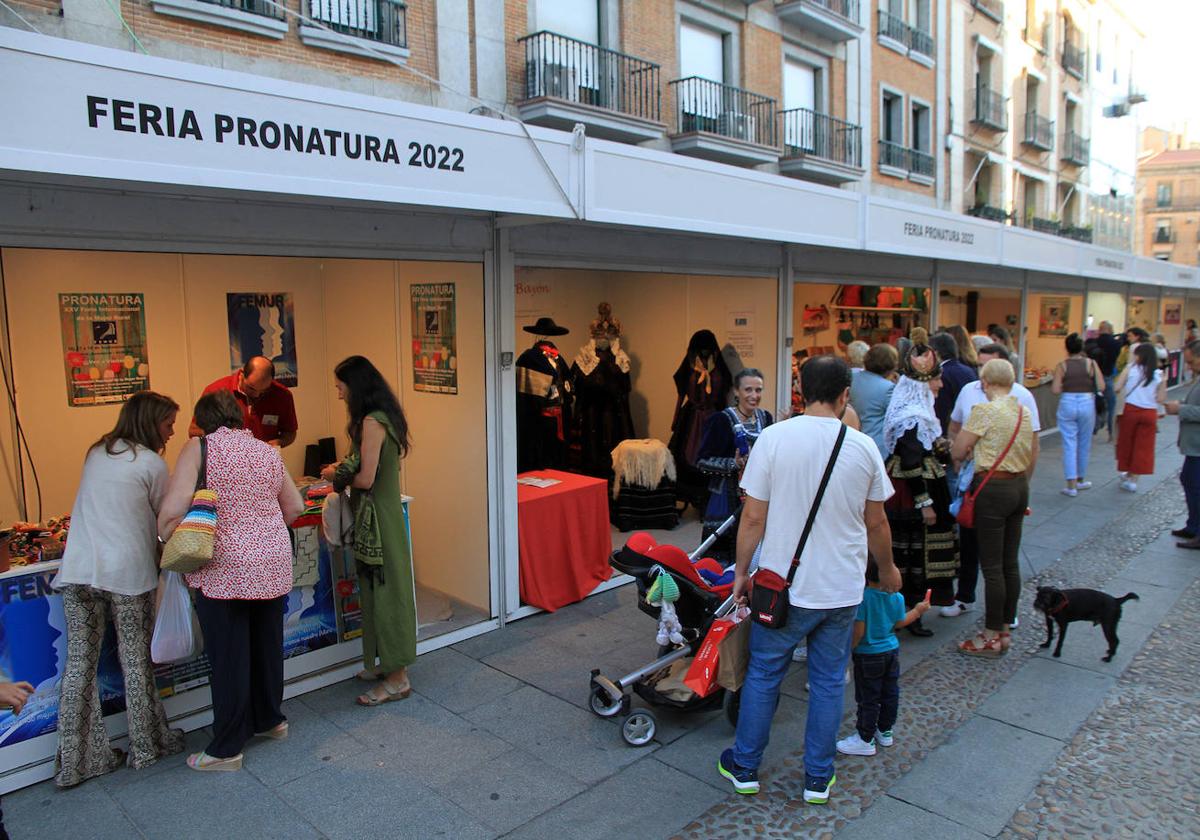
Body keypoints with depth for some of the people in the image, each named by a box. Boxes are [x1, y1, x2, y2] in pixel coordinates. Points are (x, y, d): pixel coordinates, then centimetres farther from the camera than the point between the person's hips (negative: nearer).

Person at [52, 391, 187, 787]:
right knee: (136, 662, 8)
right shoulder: (150, 463, -5)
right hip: (127, 573, -5)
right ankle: (146, 746, 21)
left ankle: (76, 760, 16)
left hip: (78, 571, 5)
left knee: (80, 664, 9)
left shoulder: (95, 453, 13)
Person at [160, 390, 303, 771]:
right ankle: (270, 719, 38)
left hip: (224, 568, -5)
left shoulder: (199, 448, -7)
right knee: (268, 644, 20)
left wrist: (167, 545, 2)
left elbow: (173, 510, -16)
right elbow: (294, 507, 13)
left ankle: (226, 750, 17)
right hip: (273, 565, 5)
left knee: (229, 658, 5)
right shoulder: (268, 451, 8)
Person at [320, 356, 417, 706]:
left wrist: (337, 476, -2)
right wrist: (343, 472, 12)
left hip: (379, 519, -10)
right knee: (378, 590, 18)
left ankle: (398, 679, 10)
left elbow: (365, 479, -19)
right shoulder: (383, 417, 11)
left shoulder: (371, 422, -19)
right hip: (378, 516, 10)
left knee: (385, 591, -1)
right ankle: (386, 663, 32)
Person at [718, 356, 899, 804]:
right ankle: (818, 778, 29)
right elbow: (876, 523, 4)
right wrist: (887, 570, 21)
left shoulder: (774, 438, -13)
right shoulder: (863, 447, -6)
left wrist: (742, 571, 3)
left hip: (783, 584, -2)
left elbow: (753, 518, -11)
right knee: (828, 682, 16)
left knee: (763, 675, 14)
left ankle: (744, 767, 29)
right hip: (842, 589, 2)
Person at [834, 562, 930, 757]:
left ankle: (865, 739, 16)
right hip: (892, 651, 6)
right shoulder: (898, 597, -7)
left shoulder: (862, 598, -25)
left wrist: (848, 649, -9)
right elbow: (900, 623, 8)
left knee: (868, 698, 5)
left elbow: (859, 631, -24)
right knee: (890, 693, 18)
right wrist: (917, 611, 25)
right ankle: (885, 731, 34)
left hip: (868, 655, -6)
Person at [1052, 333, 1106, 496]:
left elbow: (1055, 389, -9)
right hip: (1087, 403, 1)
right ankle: (1080, 480, 30)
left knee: (1069, 445, 1)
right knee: (1084, 444, 16)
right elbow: (1101, 387, -6)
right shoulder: (1091, 364, -2)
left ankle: (1071, 484, -3)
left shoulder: (1061, 366, -4)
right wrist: (1088, 386, 13)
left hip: (1067, 404, -1)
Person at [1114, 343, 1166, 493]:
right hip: (1149, 413, 2)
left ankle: (1125, 473, 27)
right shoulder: (1159, 374, 0)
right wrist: (1164, 382, 10)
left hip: (1131, 410, -1)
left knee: (1126, 443, 16)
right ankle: (1133, 479, 11)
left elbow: (1117, 387, -10)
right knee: (1143, 447, 10)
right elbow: (1161, 399, -2)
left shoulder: (1130, 369, -6)